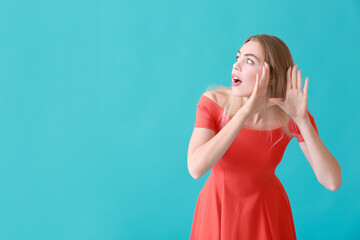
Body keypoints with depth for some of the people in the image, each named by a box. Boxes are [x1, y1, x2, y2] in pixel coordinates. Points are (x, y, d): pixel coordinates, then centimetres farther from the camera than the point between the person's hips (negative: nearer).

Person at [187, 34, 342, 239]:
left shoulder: (292, 115, -20)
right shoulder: (213, 101, -22)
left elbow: (333, 182, -26)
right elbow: (196, 169, -35)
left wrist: (301, 119, -36)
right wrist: (246, 111, -41)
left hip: (267, 211, 1)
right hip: (218, 209, 0)